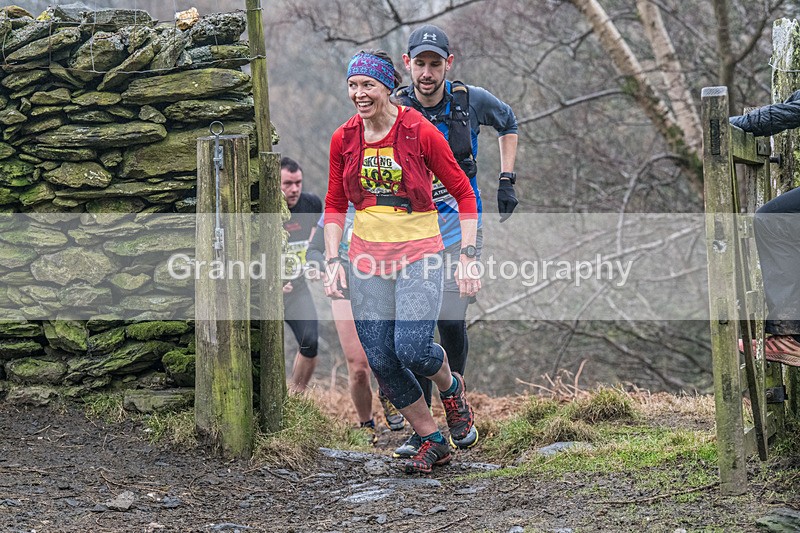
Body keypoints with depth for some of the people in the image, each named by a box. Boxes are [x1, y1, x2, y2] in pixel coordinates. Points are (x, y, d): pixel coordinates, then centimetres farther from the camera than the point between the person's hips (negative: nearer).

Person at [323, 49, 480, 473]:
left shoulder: (420, 132, -9)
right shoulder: (343, 139, 3)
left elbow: (464, 195, -3)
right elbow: (335, 205, 13)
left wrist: (468, 258, -8)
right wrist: (332, 260, 2)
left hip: (419, 253, -4)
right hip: (367, 258, 4)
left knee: (412, 350, -18)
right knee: (380, 361, -1)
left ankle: (451, 389, 18)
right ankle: (432, 441, 16)